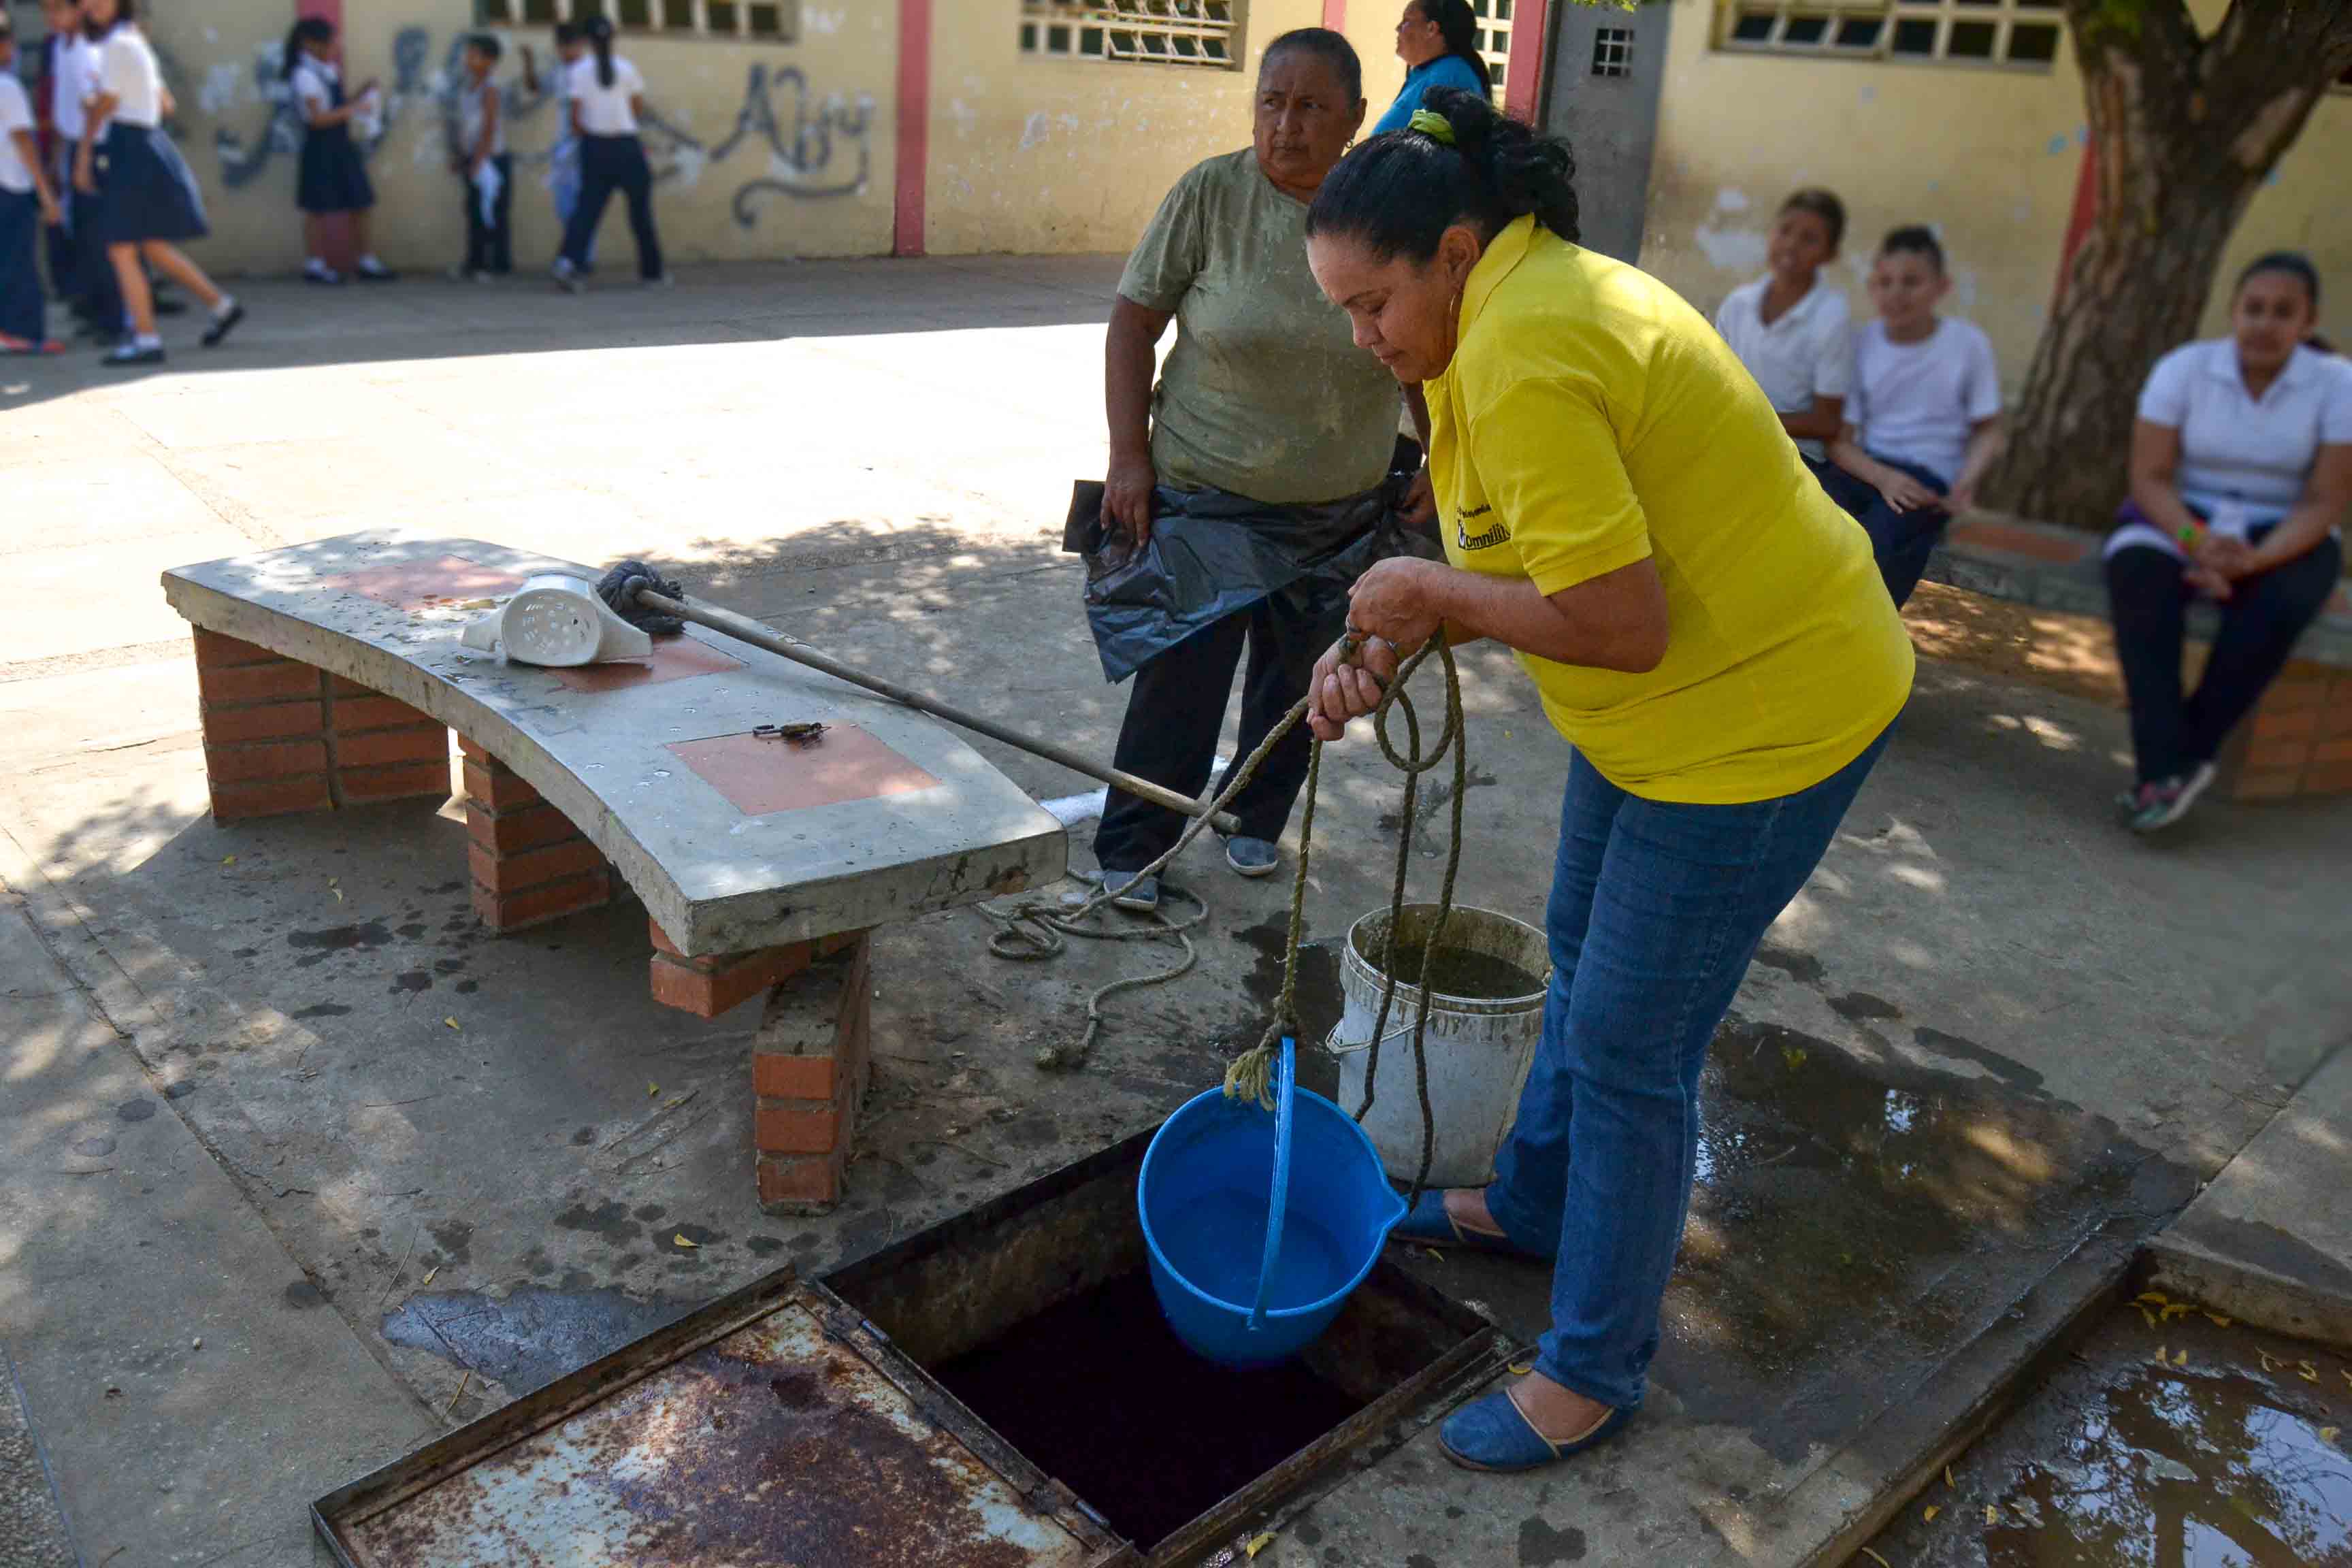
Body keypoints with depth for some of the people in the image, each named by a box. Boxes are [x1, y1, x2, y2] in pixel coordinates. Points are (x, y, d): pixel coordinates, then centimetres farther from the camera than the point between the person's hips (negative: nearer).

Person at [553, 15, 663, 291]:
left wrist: (586, 132, 14)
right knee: (640, 209, 11)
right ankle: (652, 270, 18)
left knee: (587, 207, 3)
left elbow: (575, 116, -6)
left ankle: (570, 261, -17)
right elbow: (639, 108, 5)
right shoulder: (627, 69, -2)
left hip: (595, 146, 0)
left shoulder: (578, 71, -4)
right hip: (626, 144, 0)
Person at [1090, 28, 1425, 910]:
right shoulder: (1212, 194, -10)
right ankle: (1131, 852, 14)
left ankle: (1257, 821, 35)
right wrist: (1130, 456, -10)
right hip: (1205, 498, -2)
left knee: (1296, 678, 14)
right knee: (1181, 681, -3)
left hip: (1341, 514, 3)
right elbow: (1133, 321, -5)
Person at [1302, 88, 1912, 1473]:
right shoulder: (1540, 289, 6)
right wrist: (1391, 648, -7)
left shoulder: (1525, 362, -27)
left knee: (1631, 1045, 0)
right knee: (1584, 956, 24)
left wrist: (1425, 590, -18)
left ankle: (1596, 1368, 20)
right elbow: (1559, 559, 7)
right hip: (1671, 698, 11)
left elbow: (1621, 624, -30)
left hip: (1760, 718, -11)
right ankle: (1537, 1206, 47)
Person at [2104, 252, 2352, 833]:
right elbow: (2149, 478, -8)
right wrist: (2195, 541, -27)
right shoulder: (2183, 368, -4)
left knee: (2279, 605, -35)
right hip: (2181, 520, 0)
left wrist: (2256, 558, -27)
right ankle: (2165, 768, -40)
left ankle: (2190, 754, -25)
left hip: (2283, 536, 0)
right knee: (2139, 578, -34)